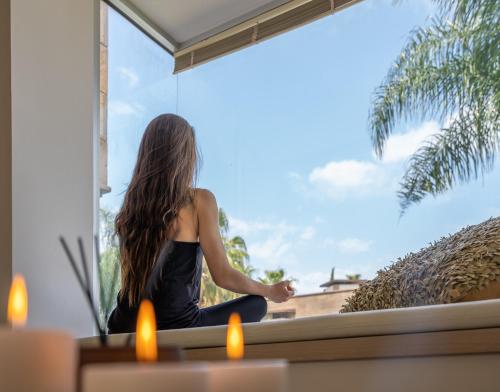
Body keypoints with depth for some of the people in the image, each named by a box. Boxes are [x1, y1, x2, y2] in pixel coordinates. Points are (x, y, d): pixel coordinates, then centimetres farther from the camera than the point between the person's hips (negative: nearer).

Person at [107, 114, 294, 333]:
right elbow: (223, 276, -8)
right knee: (257, 305, 18)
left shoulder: (130, 206, 6)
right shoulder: (199, 200, -9)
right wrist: (271, 291, 9)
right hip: (175, 328, -5)